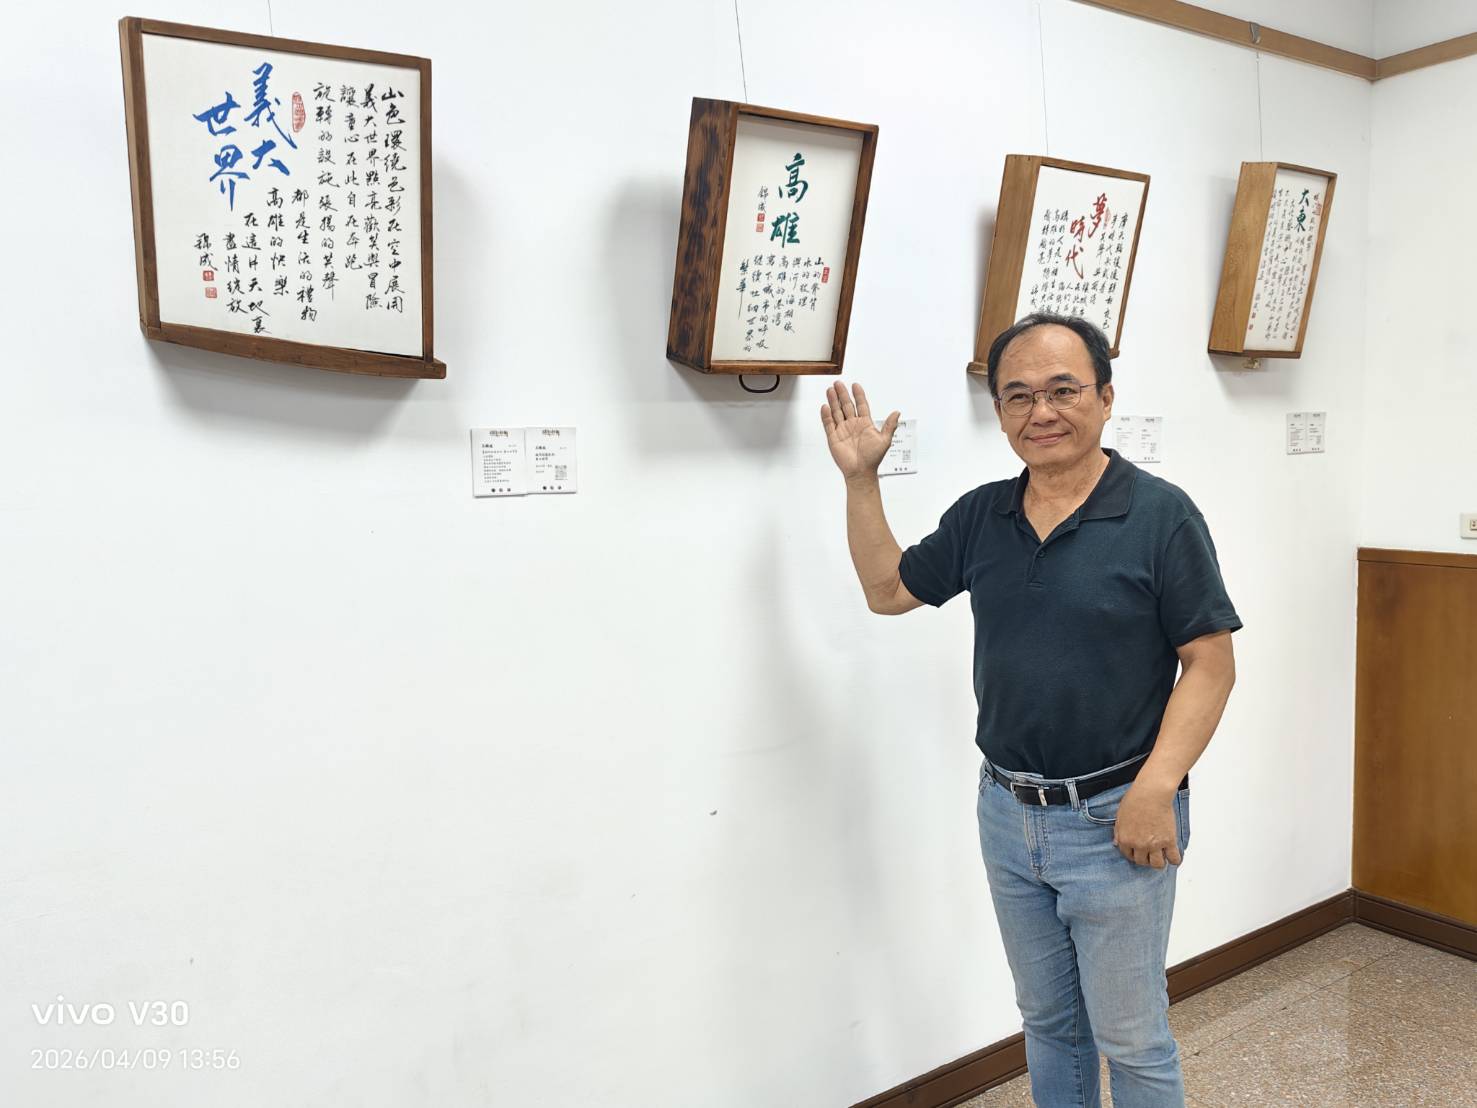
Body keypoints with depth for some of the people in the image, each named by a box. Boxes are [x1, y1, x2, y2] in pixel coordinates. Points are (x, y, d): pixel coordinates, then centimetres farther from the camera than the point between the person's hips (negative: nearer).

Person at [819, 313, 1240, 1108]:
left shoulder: (1160, 515, -11)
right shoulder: (980, 516, 3)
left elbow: (1210, 663, -11)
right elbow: (887, 589, 13)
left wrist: (1155, 789, -20)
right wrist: (859, 478, 3)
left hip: (1115, 819, -5)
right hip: (1006, 812, 5)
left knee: (1131, 1038, 10)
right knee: (1048, 1021, 22)